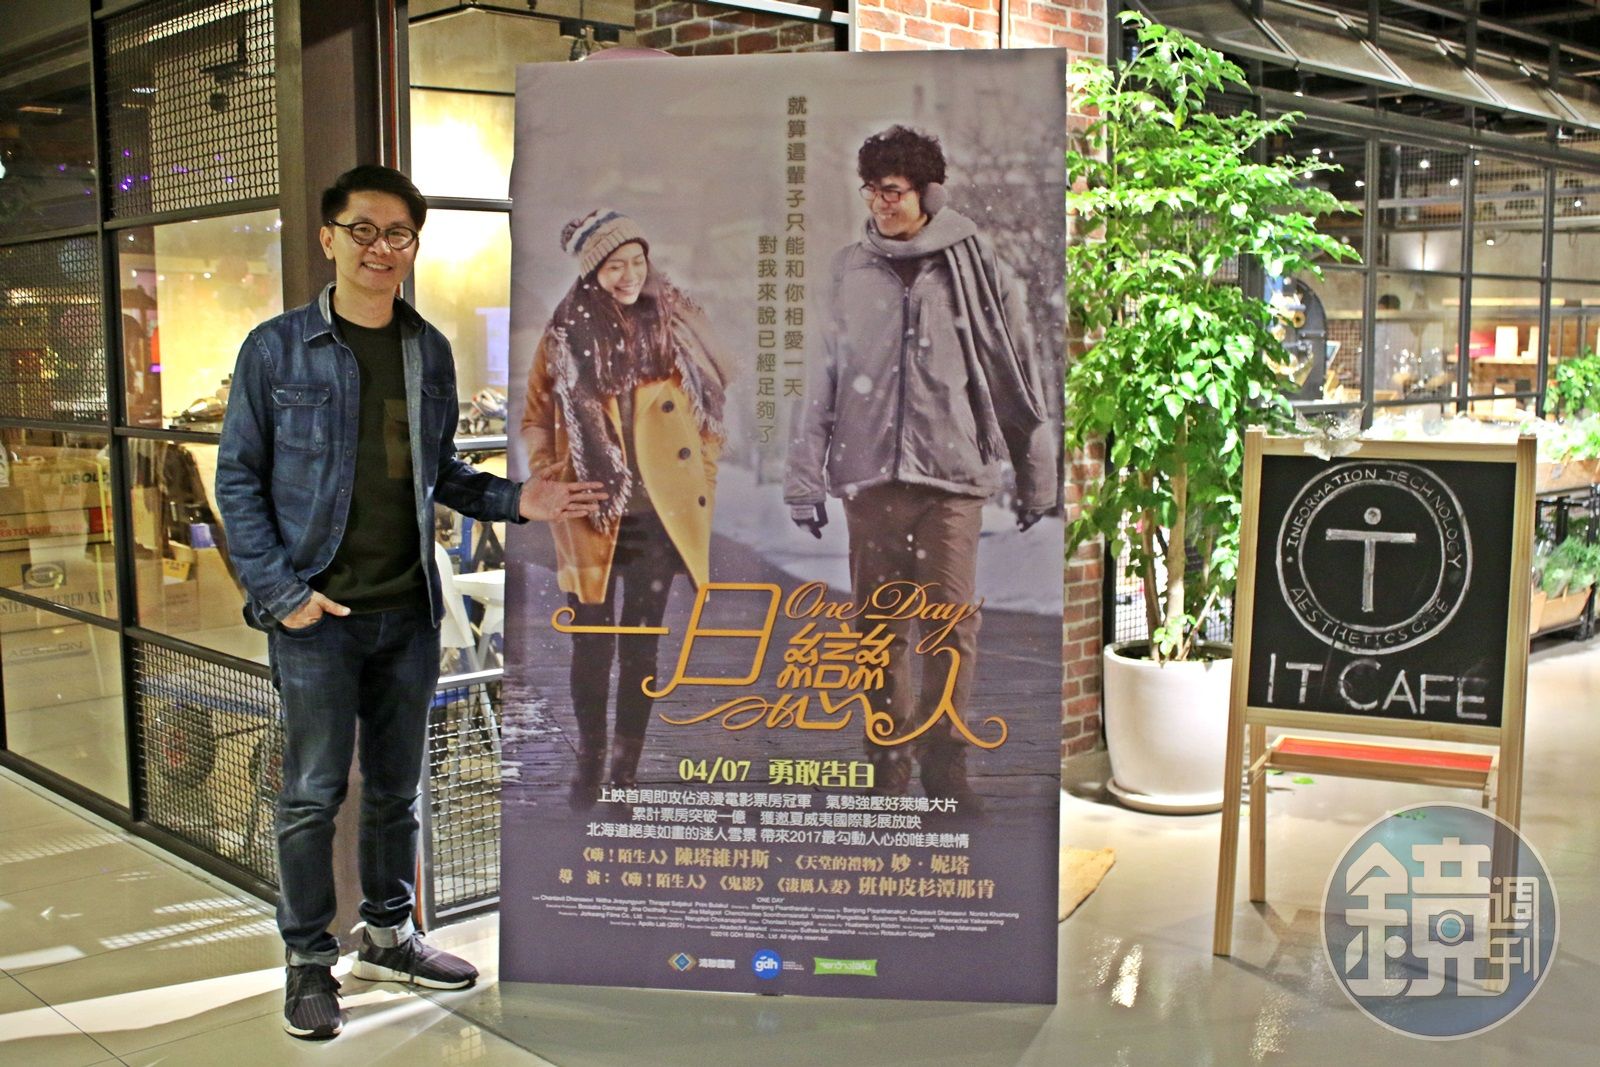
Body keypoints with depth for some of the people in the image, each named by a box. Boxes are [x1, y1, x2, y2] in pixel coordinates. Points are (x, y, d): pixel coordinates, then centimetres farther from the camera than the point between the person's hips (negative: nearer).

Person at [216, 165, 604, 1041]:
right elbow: (238, 478, -3)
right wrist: (280, 590, -11)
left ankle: (387, 936, 31)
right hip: (315, 614, -4)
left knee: (396, 786, 14)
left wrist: (515, 501, -1)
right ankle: (308, 961, 19)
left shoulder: (430, 352, 8)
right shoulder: (277, 349, -4)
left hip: (408, 610, 4)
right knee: (313, 792, 3)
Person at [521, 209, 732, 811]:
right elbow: (535, 419, 10)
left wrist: (705, 481, 2)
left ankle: (627, 771, 16)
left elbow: (711, 410, 9)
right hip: (591, 515, 0)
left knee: (640, 647, 7)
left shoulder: (673, 326, 2)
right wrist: (549, 483, -1)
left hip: (662, 514, 1)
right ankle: (589, 763, 20)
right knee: (592, 646, 4)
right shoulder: (564, 337, 1)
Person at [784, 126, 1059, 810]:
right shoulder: (848, 272, 7)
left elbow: (1015, 376, 7)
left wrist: (1037, 478, 8)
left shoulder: (972, 268, 3)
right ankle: (888, 759, 18)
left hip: (952, 471, -1)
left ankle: (943, 759, 8)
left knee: (953, 620, -6)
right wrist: (805, 481, 5)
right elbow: (820, 380, 8)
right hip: (869, 471, 2)